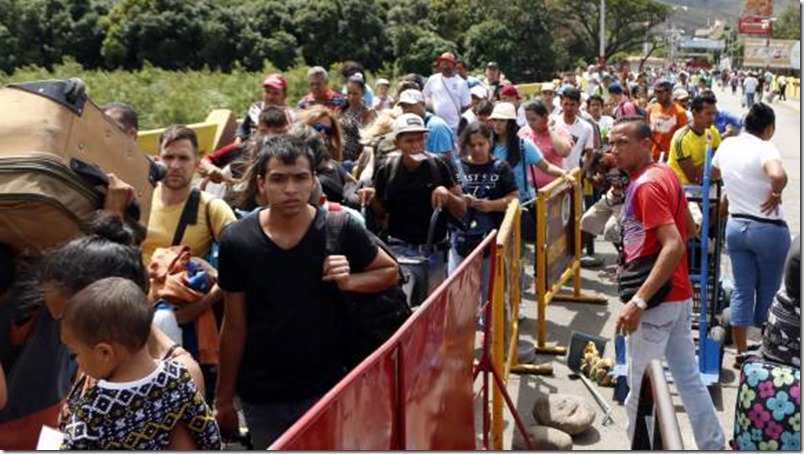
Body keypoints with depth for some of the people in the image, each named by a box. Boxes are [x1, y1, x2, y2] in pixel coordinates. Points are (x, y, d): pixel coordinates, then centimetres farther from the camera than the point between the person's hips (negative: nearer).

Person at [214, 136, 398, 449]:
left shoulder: (340, 230, -11)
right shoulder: (237, 241, -8)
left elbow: (390, 271, 5)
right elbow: (234, 327, 0)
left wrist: (350, 281, -15)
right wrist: (224, 397, 4)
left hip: (325, 387, -1)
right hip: (260, 396, 1)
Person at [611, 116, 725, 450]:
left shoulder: (647, 184, -19)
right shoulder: (663, 173, 10)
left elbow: (674, 246, -28)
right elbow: (688, 232, 20)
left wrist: (638, 301, -32)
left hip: (656, 299, -10)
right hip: (677, 294, 10)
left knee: (640, 390, 2)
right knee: (689, 378, 18)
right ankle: (714, 446, 28)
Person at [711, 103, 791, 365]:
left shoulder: (727, 145, 2)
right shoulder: (764, 148, -18)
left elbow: (713, 174, 21)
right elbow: (779, 175, -39)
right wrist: (775, 194, -20)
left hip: (735, 226, 5)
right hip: (768, 229, -5)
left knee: (742, 291, 10)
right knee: (768, 292, 12)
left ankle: (741, 353, 12)